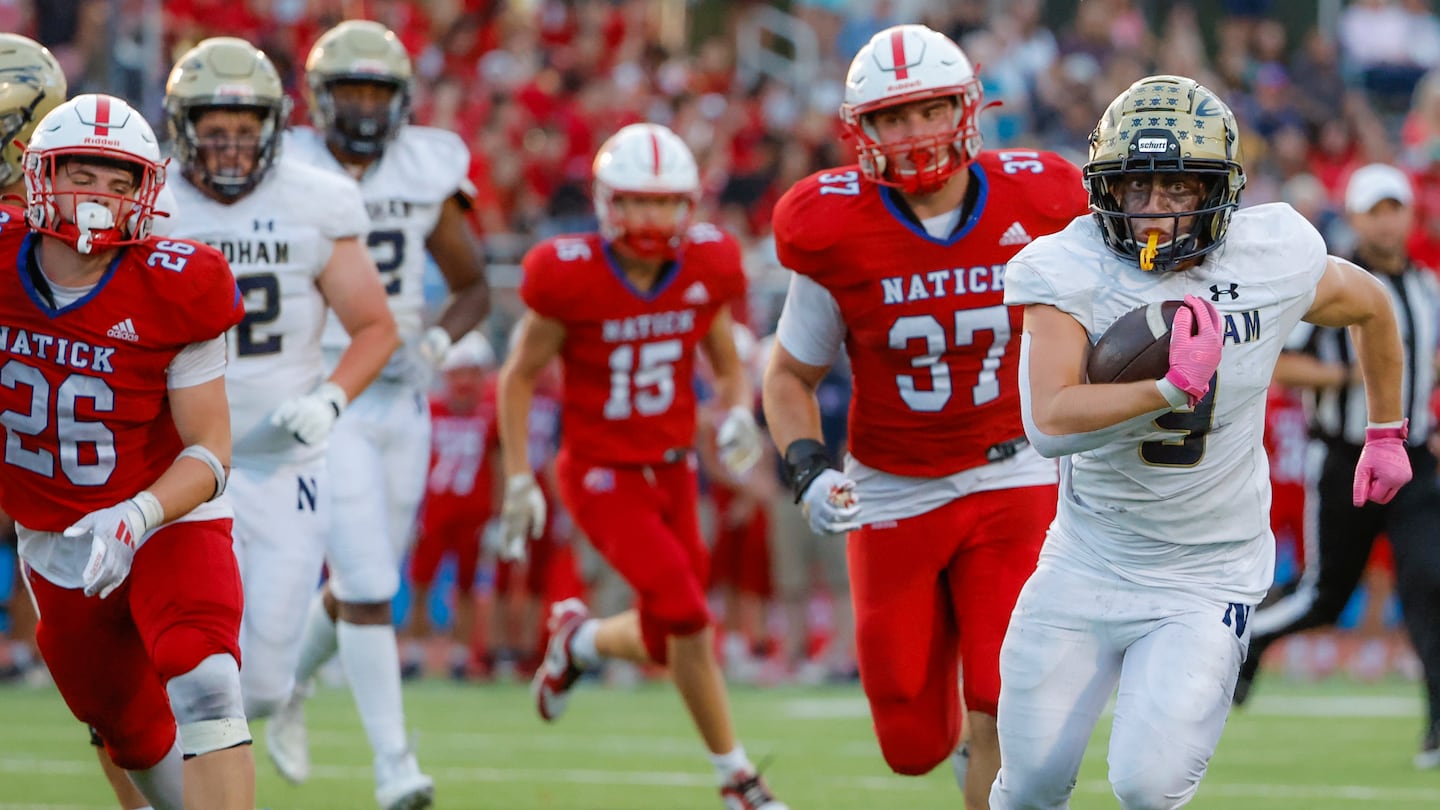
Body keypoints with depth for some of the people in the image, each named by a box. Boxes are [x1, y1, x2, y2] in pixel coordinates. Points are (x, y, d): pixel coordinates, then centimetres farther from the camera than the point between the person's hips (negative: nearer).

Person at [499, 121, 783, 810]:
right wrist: (518, 480, -8)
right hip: (603, 475, -5)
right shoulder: (572, 278, -17)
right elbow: (519, 377, -5)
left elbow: (728, 369, 11)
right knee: (687, 615, -17)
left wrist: (737, 417, -10)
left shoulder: (706, 271, -5)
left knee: (670, 639, 7)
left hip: (672, 470, 5)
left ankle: (579, 640, 41)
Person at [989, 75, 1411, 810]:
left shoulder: (1273, 263, -10)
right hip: (1086, 565, 1)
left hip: (1205, 580, -1)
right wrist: (1174, 388, -35)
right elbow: (1048, 423, -29)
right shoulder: (1072, 273, -15)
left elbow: (1371, 306, 14)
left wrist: (1386, 432, 24)